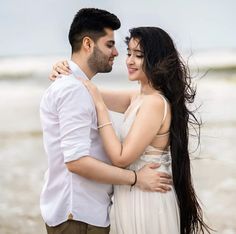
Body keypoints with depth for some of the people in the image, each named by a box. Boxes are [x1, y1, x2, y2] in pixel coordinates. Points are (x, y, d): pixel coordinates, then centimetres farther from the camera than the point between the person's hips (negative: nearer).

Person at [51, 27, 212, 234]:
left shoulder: (155, 102, -19)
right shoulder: (138, 98, 7)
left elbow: (121, 158, -22)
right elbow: (93, 94, 17)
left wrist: (100, 107, -19)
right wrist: (66, 72, -2)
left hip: (146, 202, -9)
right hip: (133, 198, 9)